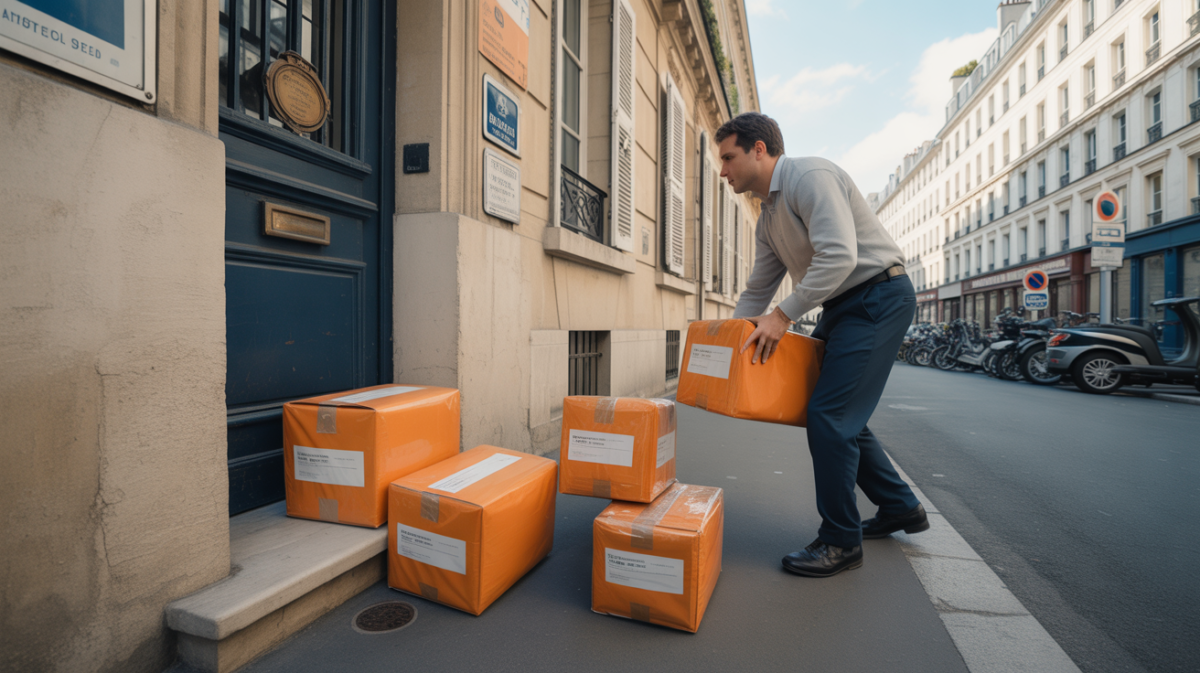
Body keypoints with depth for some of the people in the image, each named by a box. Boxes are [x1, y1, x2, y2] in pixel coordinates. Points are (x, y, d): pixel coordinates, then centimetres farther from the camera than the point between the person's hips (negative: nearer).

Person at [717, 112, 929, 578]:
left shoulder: (811, 176, -15)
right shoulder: (768, 218, 14)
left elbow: (839, 255, -27)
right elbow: (758, 290, 17)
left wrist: (784, 315, -26)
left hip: (878, 298, -9)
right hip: (840, 306, 9)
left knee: (829, 414, -12)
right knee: (839, 414, 13)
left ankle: (840, 542, 4)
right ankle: (899, 508, 31)